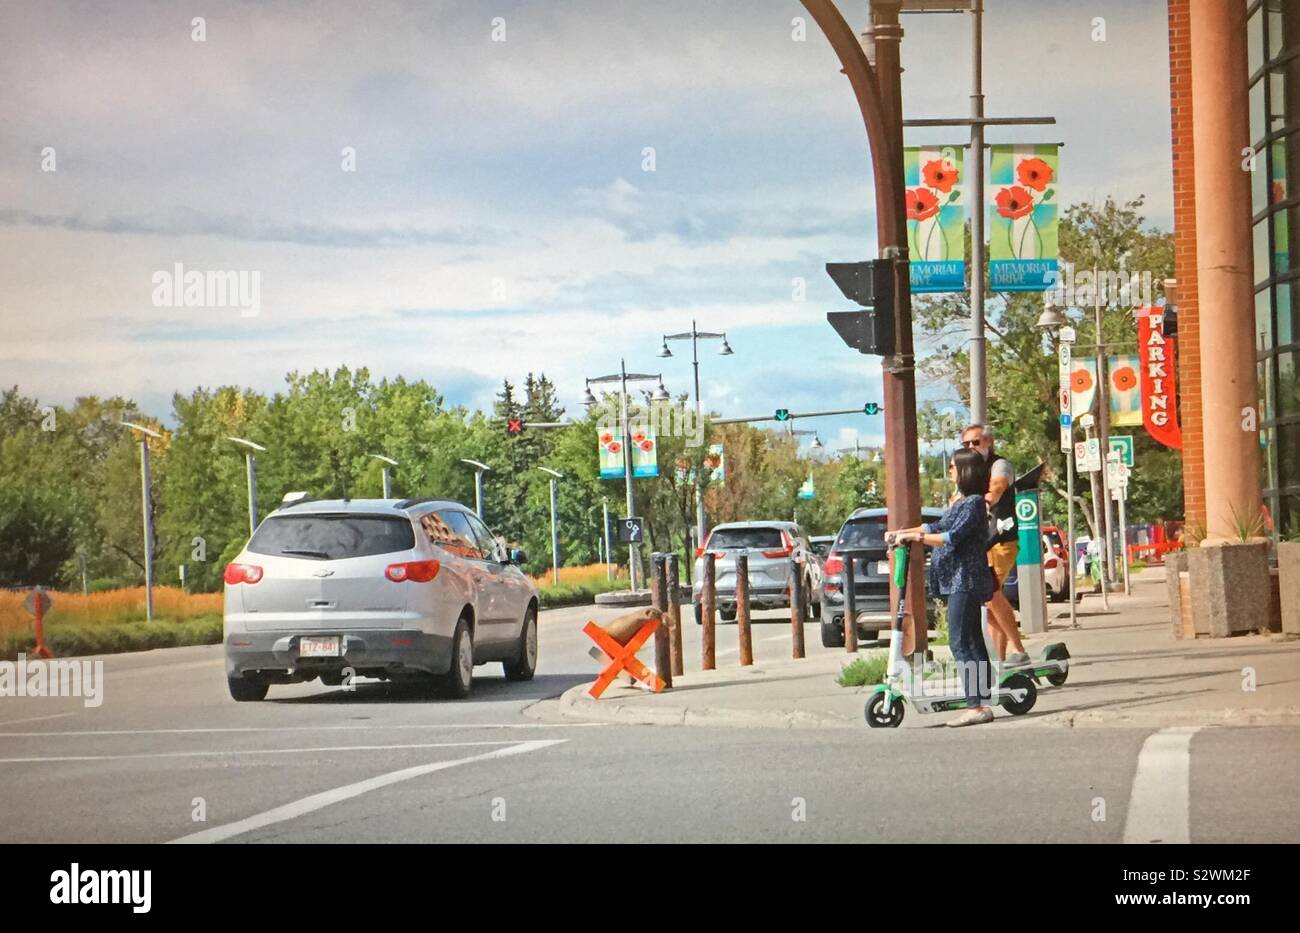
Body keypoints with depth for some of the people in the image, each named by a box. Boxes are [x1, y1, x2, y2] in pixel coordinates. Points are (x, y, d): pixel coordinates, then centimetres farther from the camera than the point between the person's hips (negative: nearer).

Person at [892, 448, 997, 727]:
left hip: (966, 581, -10)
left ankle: (976, 706, -16)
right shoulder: (962, 503, 18)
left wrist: (914, 537, -19)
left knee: (960, 642, -13)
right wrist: (903, 532, 16)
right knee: (973, 642, 10)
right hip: (961, 581, 10)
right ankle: (983, 702, 12)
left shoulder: (974, 503, -13)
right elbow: (937, 527, 23)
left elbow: (952, 537, -21)